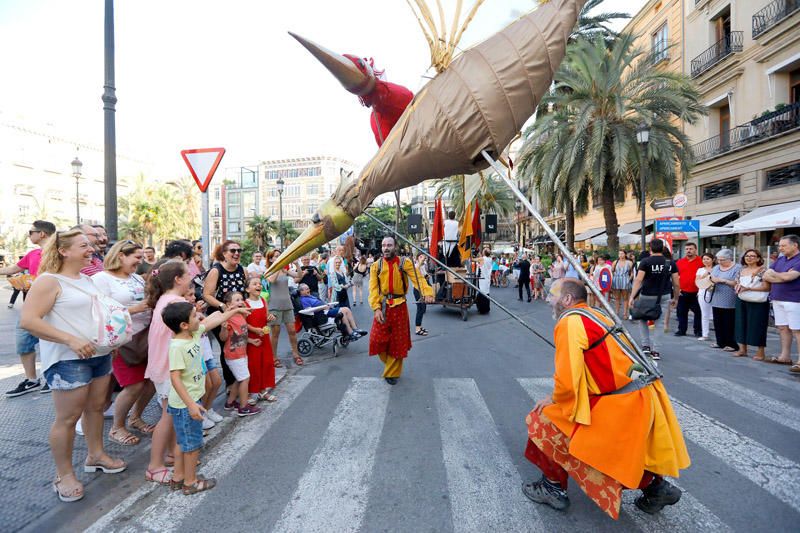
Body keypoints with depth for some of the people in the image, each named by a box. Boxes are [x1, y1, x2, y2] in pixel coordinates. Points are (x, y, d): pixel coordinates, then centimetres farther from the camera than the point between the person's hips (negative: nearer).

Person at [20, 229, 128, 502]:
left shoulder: (86, 279, 13)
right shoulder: (49, 281, -13)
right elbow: (28, 321, -20)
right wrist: (71, 340, -26)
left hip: (100, 354, 8)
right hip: (68, 360, -8)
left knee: (96, 406, 17)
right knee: (68, 417, 1)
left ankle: (95, 455, 34)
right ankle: (64, 475, 16)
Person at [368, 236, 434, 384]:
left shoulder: (405, 263, -5)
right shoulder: (376, 266, 0)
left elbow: (418, 278, -17)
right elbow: (373, 288, -4)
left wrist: (427, 293, -35)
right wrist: (376, 308, -16)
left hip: (399, 307, -1)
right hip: (382, 306, 1)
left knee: (398, 341, 6)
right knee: (377, 339, 2)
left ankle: (392, 372, 23)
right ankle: (389, 364, 32)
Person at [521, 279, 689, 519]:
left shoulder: (570, 321, -14)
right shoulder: (594, 315, 14)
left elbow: (567, 380, -19)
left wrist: (554, 400, 0)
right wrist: (558, 396, 18)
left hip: (620, 403, -9)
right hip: (645, 395, 9)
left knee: (545, 421, 1)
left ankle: (554, 487, 14)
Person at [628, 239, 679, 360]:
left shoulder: (645, 262, -9)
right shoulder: (670, 263, 2)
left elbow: (638, 280, -17)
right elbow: (676, 283, 3)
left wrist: (632, 297, -17)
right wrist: (675, 298, 16)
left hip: (647, 296, -2)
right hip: (664, 296, 2)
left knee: (643, 319, 18)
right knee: (659, 323, 8)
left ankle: (646, 345, 15)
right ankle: (655, 351, 7)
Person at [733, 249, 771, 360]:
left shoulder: (763, 270, -7)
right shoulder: (742, 270, 12)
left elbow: (766, 287, -13)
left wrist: (748, 288, -18)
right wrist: (738, 286, -2)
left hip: (758, 303, -6)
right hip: (742, 301, 6)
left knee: (757, 326, -2)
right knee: (741, 324, 9)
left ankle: (761, 352, 8)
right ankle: (742, 349, 19)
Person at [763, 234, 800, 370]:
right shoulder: (780, 259, 12)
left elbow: (787, 276, -22)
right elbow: (766, 276, 5)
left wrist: (773, 273, -3)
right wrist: (782, 278, -11)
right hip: (777, 299, 8)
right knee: (783, 328, 12)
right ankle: (785, 356, 20)